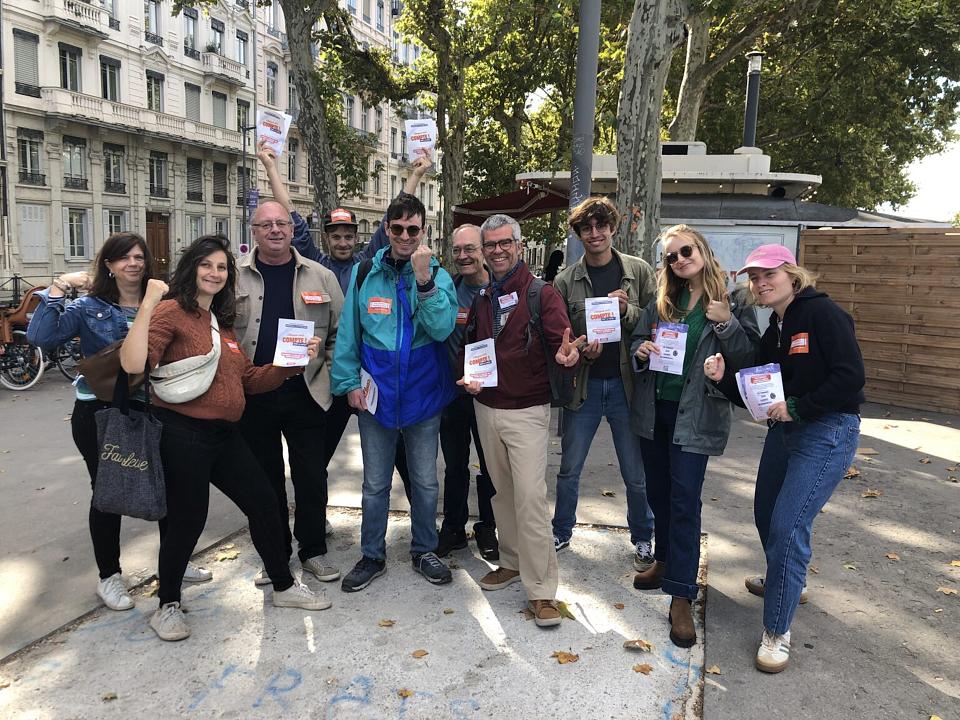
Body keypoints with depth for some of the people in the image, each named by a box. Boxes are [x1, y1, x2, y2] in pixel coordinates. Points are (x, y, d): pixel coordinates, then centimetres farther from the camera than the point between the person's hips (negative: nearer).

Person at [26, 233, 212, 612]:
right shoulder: (89, 307, -2)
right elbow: (40, 337, -14)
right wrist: (58, 287, -18)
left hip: (151, 410, 2)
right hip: (100, 413, -2)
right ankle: (109, 576, 25)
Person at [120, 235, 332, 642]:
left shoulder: (222, 322, 15)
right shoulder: (172, 311, -10)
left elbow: (249, 381, 16)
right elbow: (133, 364, -26)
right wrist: (147, 304, -26)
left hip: (224, 434, 8)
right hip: (183, 435, -8)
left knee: (264, 503, 12)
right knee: (187, 521, 3)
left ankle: (284, 587, 30)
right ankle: (167, 606, 28)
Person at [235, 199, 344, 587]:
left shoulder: (320, 276, 4)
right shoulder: (233, 275, 3)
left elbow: (339, 331, 7)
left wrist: (329, 373, -3)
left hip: (305, 394, 0)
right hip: (252, 396, 0)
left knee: (312, 476, 7)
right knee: (266, 478, 11)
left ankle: (313, 551, 24)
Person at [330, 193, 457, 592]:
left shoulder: (437, 275, -3)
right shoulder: (365, 274, -1)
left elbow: (442, 328, -17)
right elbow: (348, 333, 2)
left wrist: (424, 281, -26)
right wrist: (349, 382, -4)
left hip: (423, 394, 0)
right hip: (376, 394, 1)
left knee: (425, 481, 14)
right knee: (375, 483, 12)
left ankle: (424, 551, 32)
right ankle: (372, 556, 29)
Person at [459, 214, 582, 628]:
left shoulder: (542, 294, -7)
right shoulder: (481, 300, 11)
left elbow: (562, 339, -17)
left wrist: (567, 353, -41)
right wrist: (468, 378, 0)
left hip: (527, 411, -6)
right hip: (486, 408, 6)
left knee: (530, 496, -11)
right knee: (502, 492, 15)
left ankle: (541, 589, -2)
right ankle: (513, 562, 32)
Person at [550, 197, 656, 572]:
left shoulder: (639, 271, 0)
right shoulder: (566, 280, 1)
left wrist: (627, 310, -17)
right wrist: (580, 350, -14)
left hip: (626, 382, -1)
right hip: (583, 384, 1)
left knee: (637, 473, 9)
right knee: (569, 468, 13)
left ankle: (642, 540, 30)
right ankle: (561, 533, 33)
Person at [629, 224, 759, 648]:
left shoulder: (732, 299, -5)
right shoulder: (662, 300, 7)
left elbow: (749, 356, -7)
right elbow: (638, 339, 14)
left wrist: (725, 323, -22)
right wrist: (641, 350, -9)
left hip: (696, 414, -5)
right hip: (654, 407, 5)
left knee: (684, 499, -6)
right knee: (657, 491, 16)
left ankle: (681, 595, 2)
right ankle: (666, 560, 37)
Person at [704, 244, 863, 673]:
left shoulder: (822, 313, -14)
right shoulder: (772, 332, 10)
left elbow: (851, 377, -20)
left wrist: (797, 407, -19)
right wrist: (724, 377, -8)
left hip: (828, 433, -9)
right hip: (784, 430, 9)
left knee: (788, 525, -12)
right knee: (766, 514, 19)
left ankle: (777, 632, 2)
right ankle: (786, 581, 48)